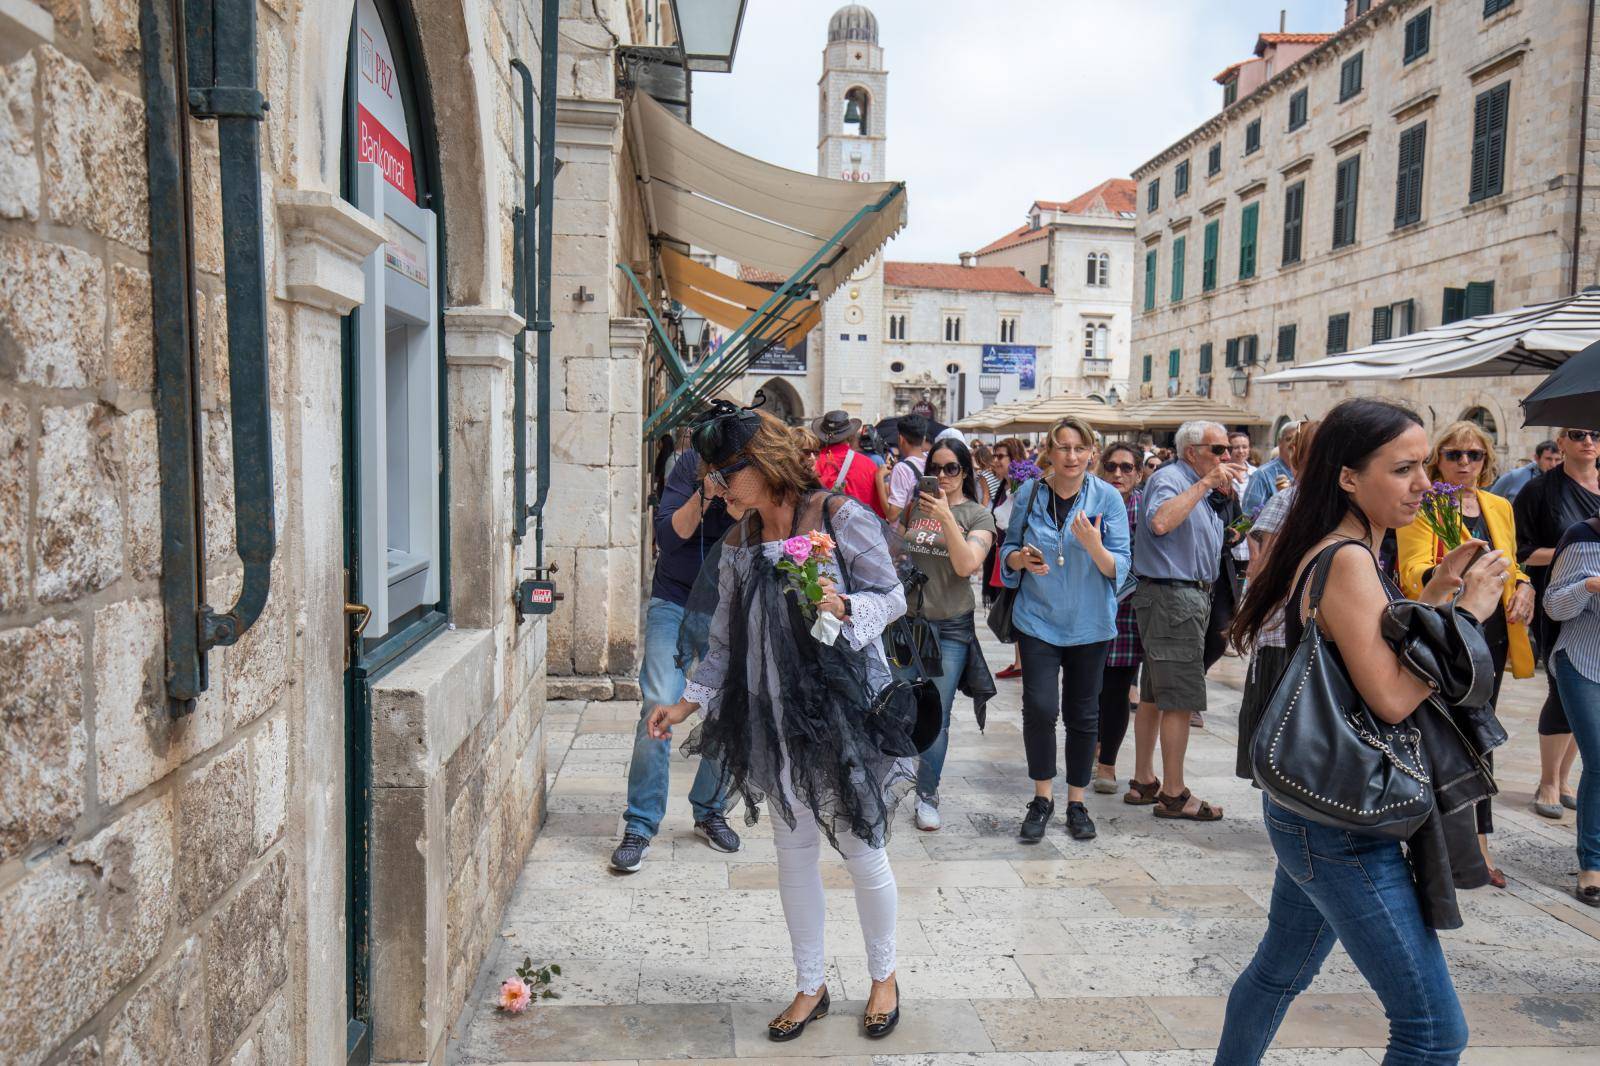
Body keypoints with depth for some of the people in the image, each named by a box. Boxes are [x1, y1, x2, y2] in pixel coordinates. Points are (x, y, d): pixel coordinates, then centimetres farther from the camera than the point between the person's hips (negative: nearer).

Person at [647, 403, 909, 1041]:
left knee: (861, 847, 6)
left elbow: (893, 598, -5)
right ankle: (810, 987, 30)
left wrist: (843, 607, -24)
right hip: (775, 713, 5)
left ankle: (883, 976, 31)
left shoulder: (840, 517, -9)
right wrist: (687, 702, 6)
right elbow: (724, 637, 12)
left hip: (844, 703, -5)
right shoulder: (739, 542, 8)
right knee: (793, 851, 12)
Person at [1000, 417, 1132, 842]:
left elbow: (1120, 568, -8)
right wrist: (1020, 558, -15)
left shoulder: (1108, 498, -5)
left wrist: (1094, 545, -28)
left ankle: (1076, 801, 26)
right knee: (1039, 708, -9)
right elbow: (1009, 548, 8)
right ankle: (1042, 797, 12)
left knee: (1082, 713, 9)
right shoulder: (1029, 494, -1)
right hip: (1037, 619, 0)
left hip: (1089, 623, 0)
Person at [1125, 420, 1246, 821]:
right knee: (1180, 699, -7)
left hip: (1188, 596, 10)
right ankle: (1174, 795, 0)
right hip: (1172, 596, -10)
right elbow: (1160, 523, -33)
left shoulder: (1200, 490, 19)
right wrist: (1205, 483, -27)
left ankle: (1143, 782, 21)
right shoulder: (1168, 478, -12)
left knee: (1154, 696, 13)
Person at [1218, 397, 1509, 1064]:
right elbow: (1392, 697, -25)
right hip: (1341, 826, -10)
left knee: (1279, 972, 25)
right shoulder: (1348, 560, -19)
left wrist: (1432, 598, 8)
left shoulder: (1329, 552, 10)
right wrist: (1467, 611, -16)